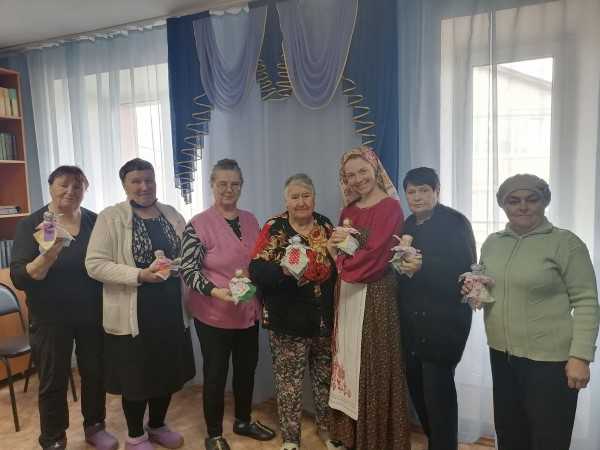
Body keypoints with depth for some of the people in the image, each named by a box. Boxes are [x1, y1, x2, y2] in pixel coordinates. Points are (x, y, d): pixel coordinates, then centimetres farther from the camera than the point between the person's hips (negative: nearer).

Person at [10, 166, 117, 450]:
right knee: (53, 382, 10)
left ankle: (95, 427, 37)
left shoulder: (95, 221, -2)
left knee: (95, 373, 15)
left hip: (92, 314, 3)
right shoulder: (30, 224, -8)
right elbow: (19, 278, -15)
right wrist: (49, 255, -32)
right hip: (50, 318, -2)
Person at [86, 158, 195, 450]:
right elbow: (95, 264, -14)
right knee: (136, 376, 10)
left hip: (170, 311, 5)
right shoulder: (110, 217, -8)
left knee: (168, 372, 16)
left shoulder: (172, 214, 6)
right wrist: (140, 275, -23)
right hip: (133, 315, -4)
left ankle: (157, 426, 40)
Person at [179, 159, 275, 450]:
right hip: (214, 315, -5)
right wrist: (215, 291, -27)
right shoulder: (198, 224, -13)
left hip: (249, 312, 6)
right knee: (216, 373, 9)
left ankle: (243, 421, 41)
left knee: (247, 369, 19)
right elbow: (188, 270, -14)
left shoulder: (250, 220, 5)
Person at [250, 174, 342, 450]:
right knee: (289, 382, 8)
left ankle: (326, 427, 41)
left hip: (325, 319, 4)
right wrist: (284, 269, -32)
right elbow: (256, 270, -17)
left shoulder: (326, 226, 5)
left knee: (326, 376, 19)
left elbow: (338, 266, 13)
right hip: (288, 321, -4)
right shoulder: (274, 228, -8)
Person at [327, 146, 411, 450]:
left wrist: (342, 260, -4)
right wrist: (334, 247, -6)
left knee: (373, 364, 1)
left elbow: (376, 255, -17)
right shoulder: (348, 211, 13)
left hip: (376, 294, -6)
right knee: (349, 359, 12)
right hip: (347, 293, 7)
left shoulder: (390, 208, -9)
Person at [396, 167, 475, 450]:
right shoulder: (408, 225, 13)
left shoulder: (455, 222, -7)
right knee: (416, 385, 13)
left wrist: (424, 267, -25)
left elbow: (465, 270, -16)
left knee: (438, 388, -2)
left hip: (443, 322, -6)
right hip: (412, 321, 7)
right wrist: (399, 264, -1)